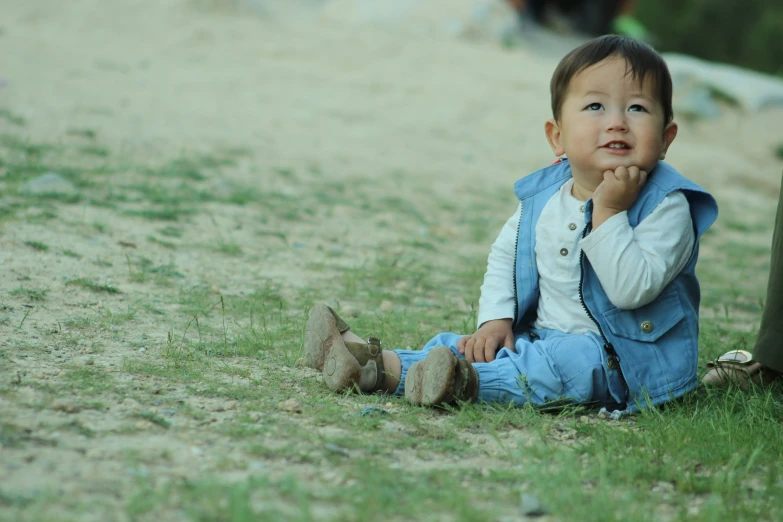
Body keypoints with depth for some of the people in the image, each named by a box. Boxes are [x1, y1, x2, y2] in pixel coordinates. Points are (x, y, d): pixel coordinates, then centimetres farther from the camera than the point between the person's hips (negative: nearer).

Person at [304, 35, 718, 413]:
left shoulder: (666, 206, -17)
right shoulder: (543, 196, 3)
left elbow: (631, 290, -28)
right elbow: (505, 254, 18)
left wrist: (608, 212, -31)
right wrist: (495, 318, 2)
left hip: (624, 361, -7)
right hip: (541, 335, 7)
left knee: (571, 361, -36)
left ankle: (467, 383, -49)